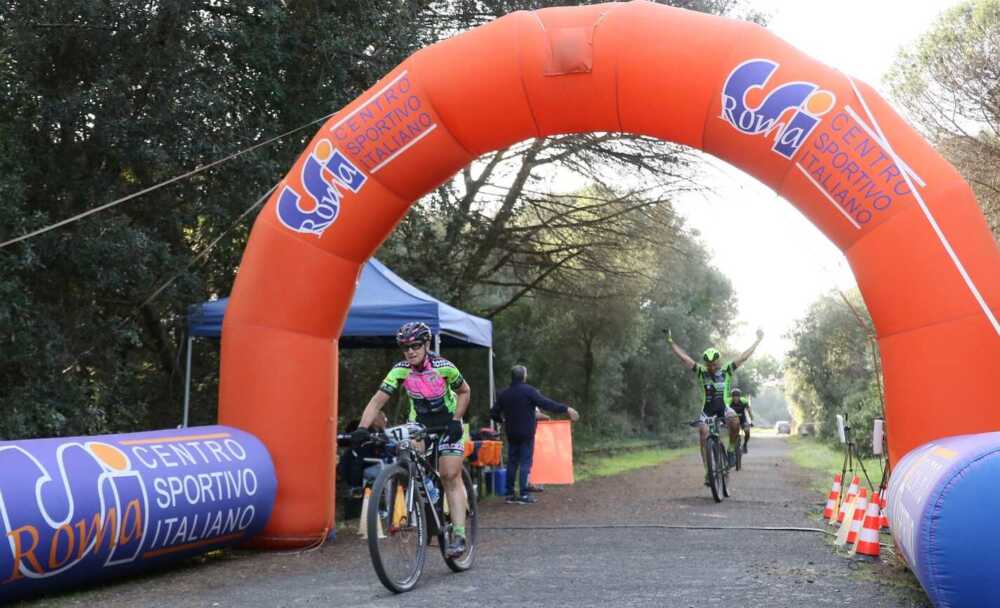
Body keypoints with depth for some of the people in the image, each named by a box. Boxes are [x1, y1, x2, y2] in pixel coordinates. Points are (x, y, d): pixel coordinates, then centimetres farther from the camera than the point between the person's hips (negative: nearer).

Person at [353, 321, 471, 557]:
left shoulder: (443, 367, -22)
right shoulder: (400, 370, -19)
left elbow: (464, 392, -6)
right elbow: (378, 400, -26)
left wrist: (456, 421, -18)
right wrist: (363, 428, -40)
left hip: (447, 422, -3)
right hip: (419, 422, 3)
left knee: (451, 476, -12)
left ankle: (458, 534, -10)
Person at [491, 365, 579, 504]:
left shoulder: (504, 393, 6)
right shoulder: (528, 391, -12)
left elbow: (494, 413, 9)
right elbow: (546, 404, -20)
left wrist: (504, 420, 29)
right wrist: (566, 409, -20)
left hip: (511, 434, 5)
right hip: (526, 433, -5)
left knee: (512, 462, 11)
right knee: (525, 463, -3)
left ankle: (510, 493, 12)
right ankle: (524, 494, -7)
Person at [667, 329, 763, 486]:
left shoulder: (727, 370, -3)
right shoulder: (701, 371, -2)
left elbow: (744, 357, -5)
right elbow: (683, 357, -5)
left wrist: (758, 340, -7)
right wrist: (670, 341, -10)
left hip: (724, 407, -1)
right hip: (707, 409, 2)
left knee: (734, 421, -34)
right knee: (704, 438, -13)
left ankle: (731, 449, -12)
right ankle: (708, 471, -4)